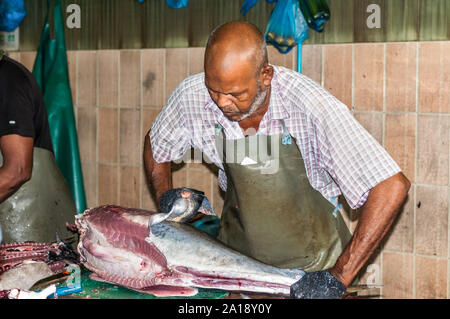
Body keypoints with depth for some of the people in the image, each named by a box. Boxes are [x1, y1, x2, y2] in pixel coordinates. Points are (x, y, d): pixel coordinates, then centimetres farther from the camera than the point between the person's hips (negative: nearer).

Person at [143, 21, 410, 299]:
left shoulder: (310, 105, -28)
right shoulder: (192, 96, -15)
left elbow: (393, 187, -30)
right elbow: (156, 146, 9)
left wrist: (339, 277, -30)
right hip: (237, 253, 3)